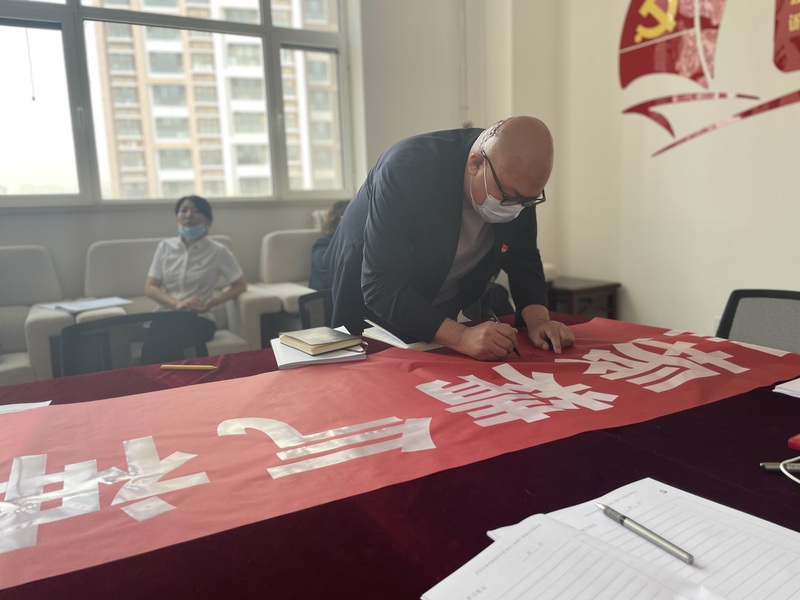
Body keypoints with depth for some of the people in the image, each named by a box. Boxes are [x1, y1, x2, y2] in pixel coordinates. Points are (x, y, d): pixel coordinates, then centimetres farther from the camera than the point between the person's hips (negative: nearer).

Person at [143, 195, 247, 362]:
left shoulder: (218, 251, 1)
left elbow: (241, 285, 6)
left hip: (199, 319, -2)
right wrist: (176, 304, -13)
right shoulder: (165, 246, 10)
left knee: (159, 347, -35)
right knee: (151, 347, -34)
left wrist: (212, 302, -11)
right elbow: (150, 287, 7)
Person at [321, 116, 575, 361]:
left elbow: (523, 259, -6)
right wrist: (462, 337, -47)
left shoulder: (518, 184, -18)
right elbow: (381, 287, -37)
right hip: (370, 300, -4)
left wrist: (538, 319, -24)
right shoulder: (407, 168, -35)